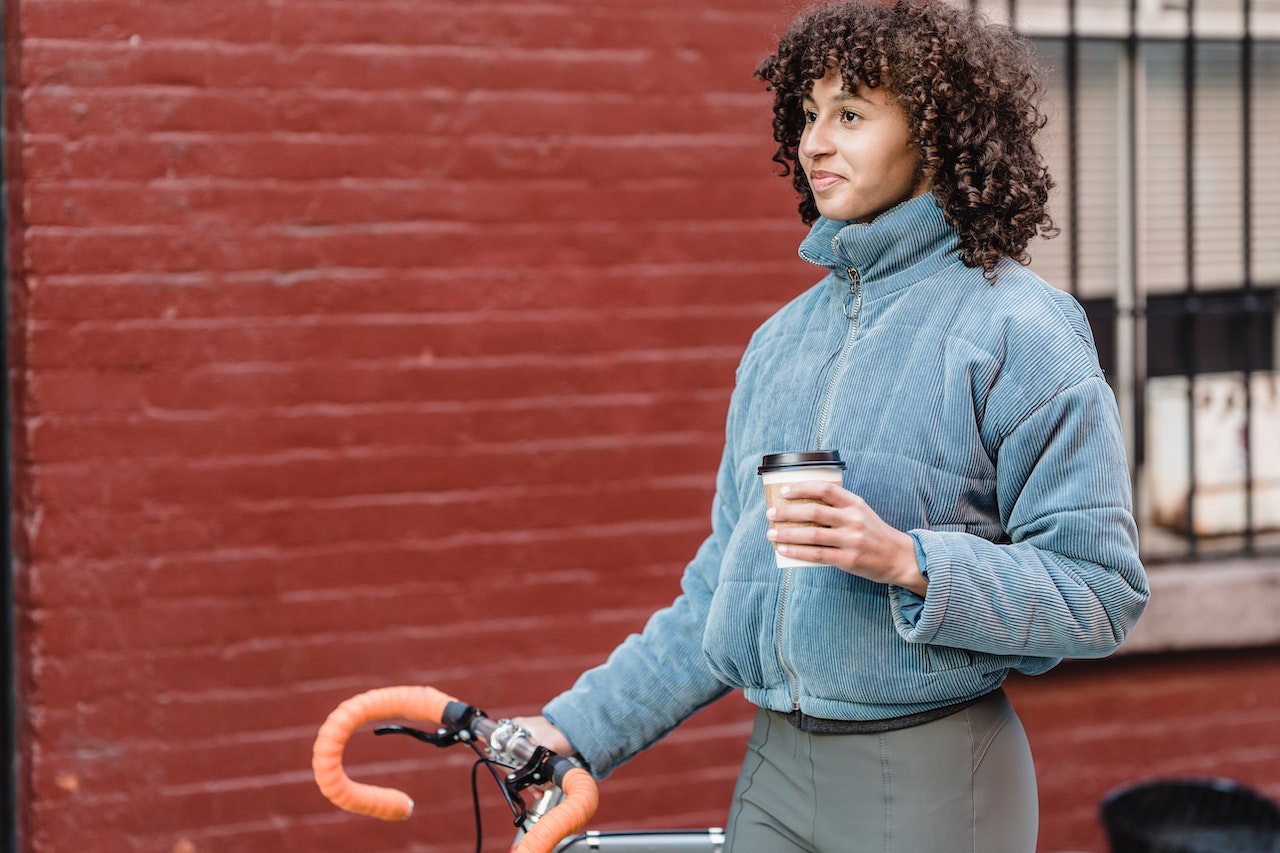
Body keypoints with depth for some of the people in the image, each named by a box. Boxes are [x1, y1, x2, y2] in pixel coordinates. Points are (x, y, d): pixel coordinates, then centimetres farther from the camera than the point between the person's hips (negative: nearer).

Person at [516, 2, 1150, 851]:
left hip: (931, 780, -6)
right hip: (775, 775, 6)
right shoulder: (783, 337, 12)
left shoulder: (1016, 327, -8)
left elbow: (1102, 594, -12)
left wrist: (910, 562, -22)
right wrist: (580, 728, 11)